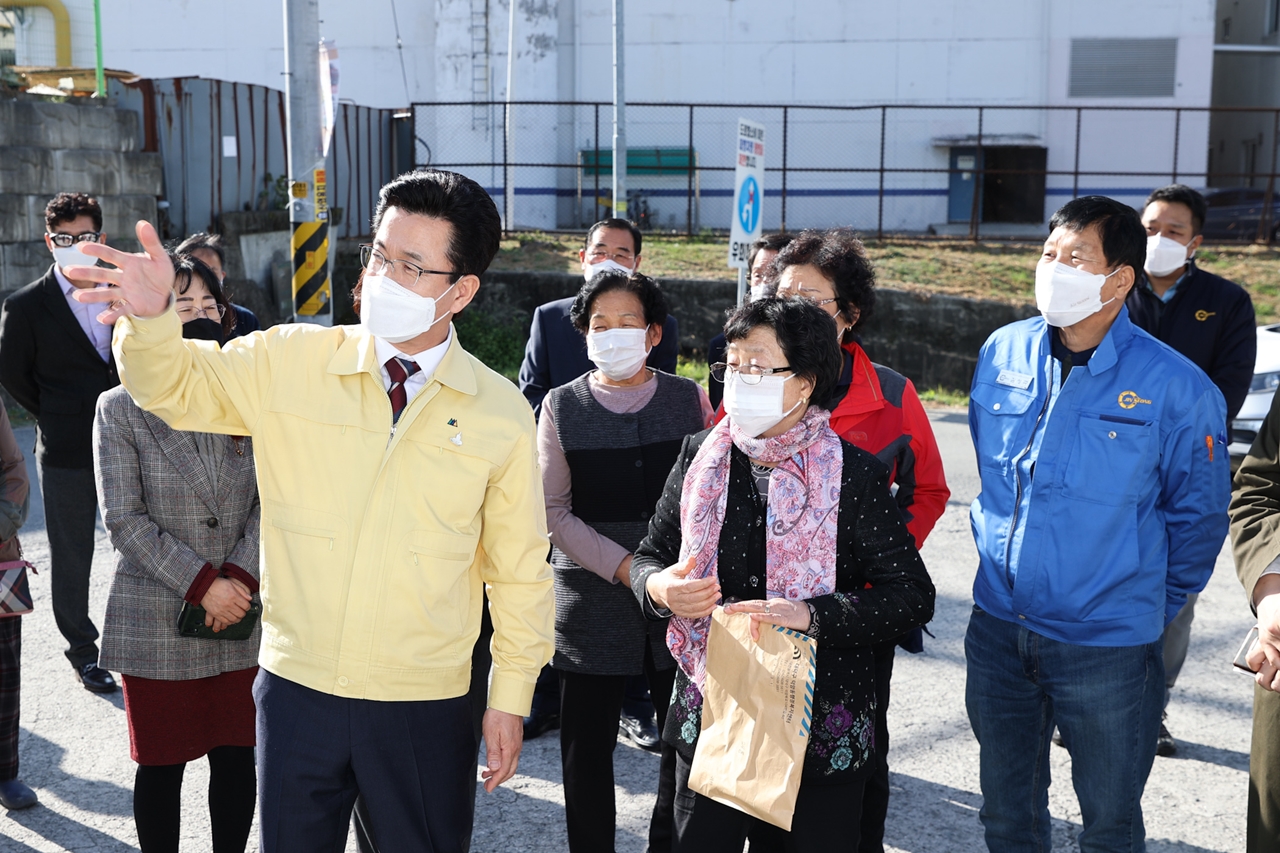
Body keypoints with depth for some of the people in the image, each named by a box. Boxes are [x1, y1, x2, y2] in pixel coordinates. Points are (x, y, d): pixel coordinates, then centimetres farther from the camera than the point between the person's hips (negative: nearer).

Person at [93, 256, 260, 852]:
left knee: (236, 756, 10)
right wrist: (201, 585, -15)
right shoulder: (120, 409, -4)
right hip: (155, 621, -2)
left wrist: (239, 576, -14)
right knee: (161, 765, 8)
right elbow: (125, 519, -9)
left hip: (241, 619, 3)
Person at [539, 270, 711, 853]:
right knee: (587, 745, 8)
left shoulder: (690, 399, 3)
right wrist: (626, 567, -14)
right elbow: (554, 511, -3)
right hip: (591, 602, -1)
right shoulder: (562, 407, 1)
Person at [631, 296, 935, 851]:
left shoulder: (853, 473, -9)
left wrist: (810, 615, -24)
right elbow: (650, 555, 11)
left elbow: (914, 596, -11)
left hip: (822, 736, -2)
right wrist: (660, 587, -13)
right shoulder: (699, 456, 2)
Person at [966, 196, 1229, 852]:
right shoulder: (1003, 353, -2)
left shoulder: (1175, 387, -15)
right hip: (997, 626, 4)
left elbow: (1198, 517, -3)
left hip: (1107, 646, -3)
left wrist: (1153, 606, 4)